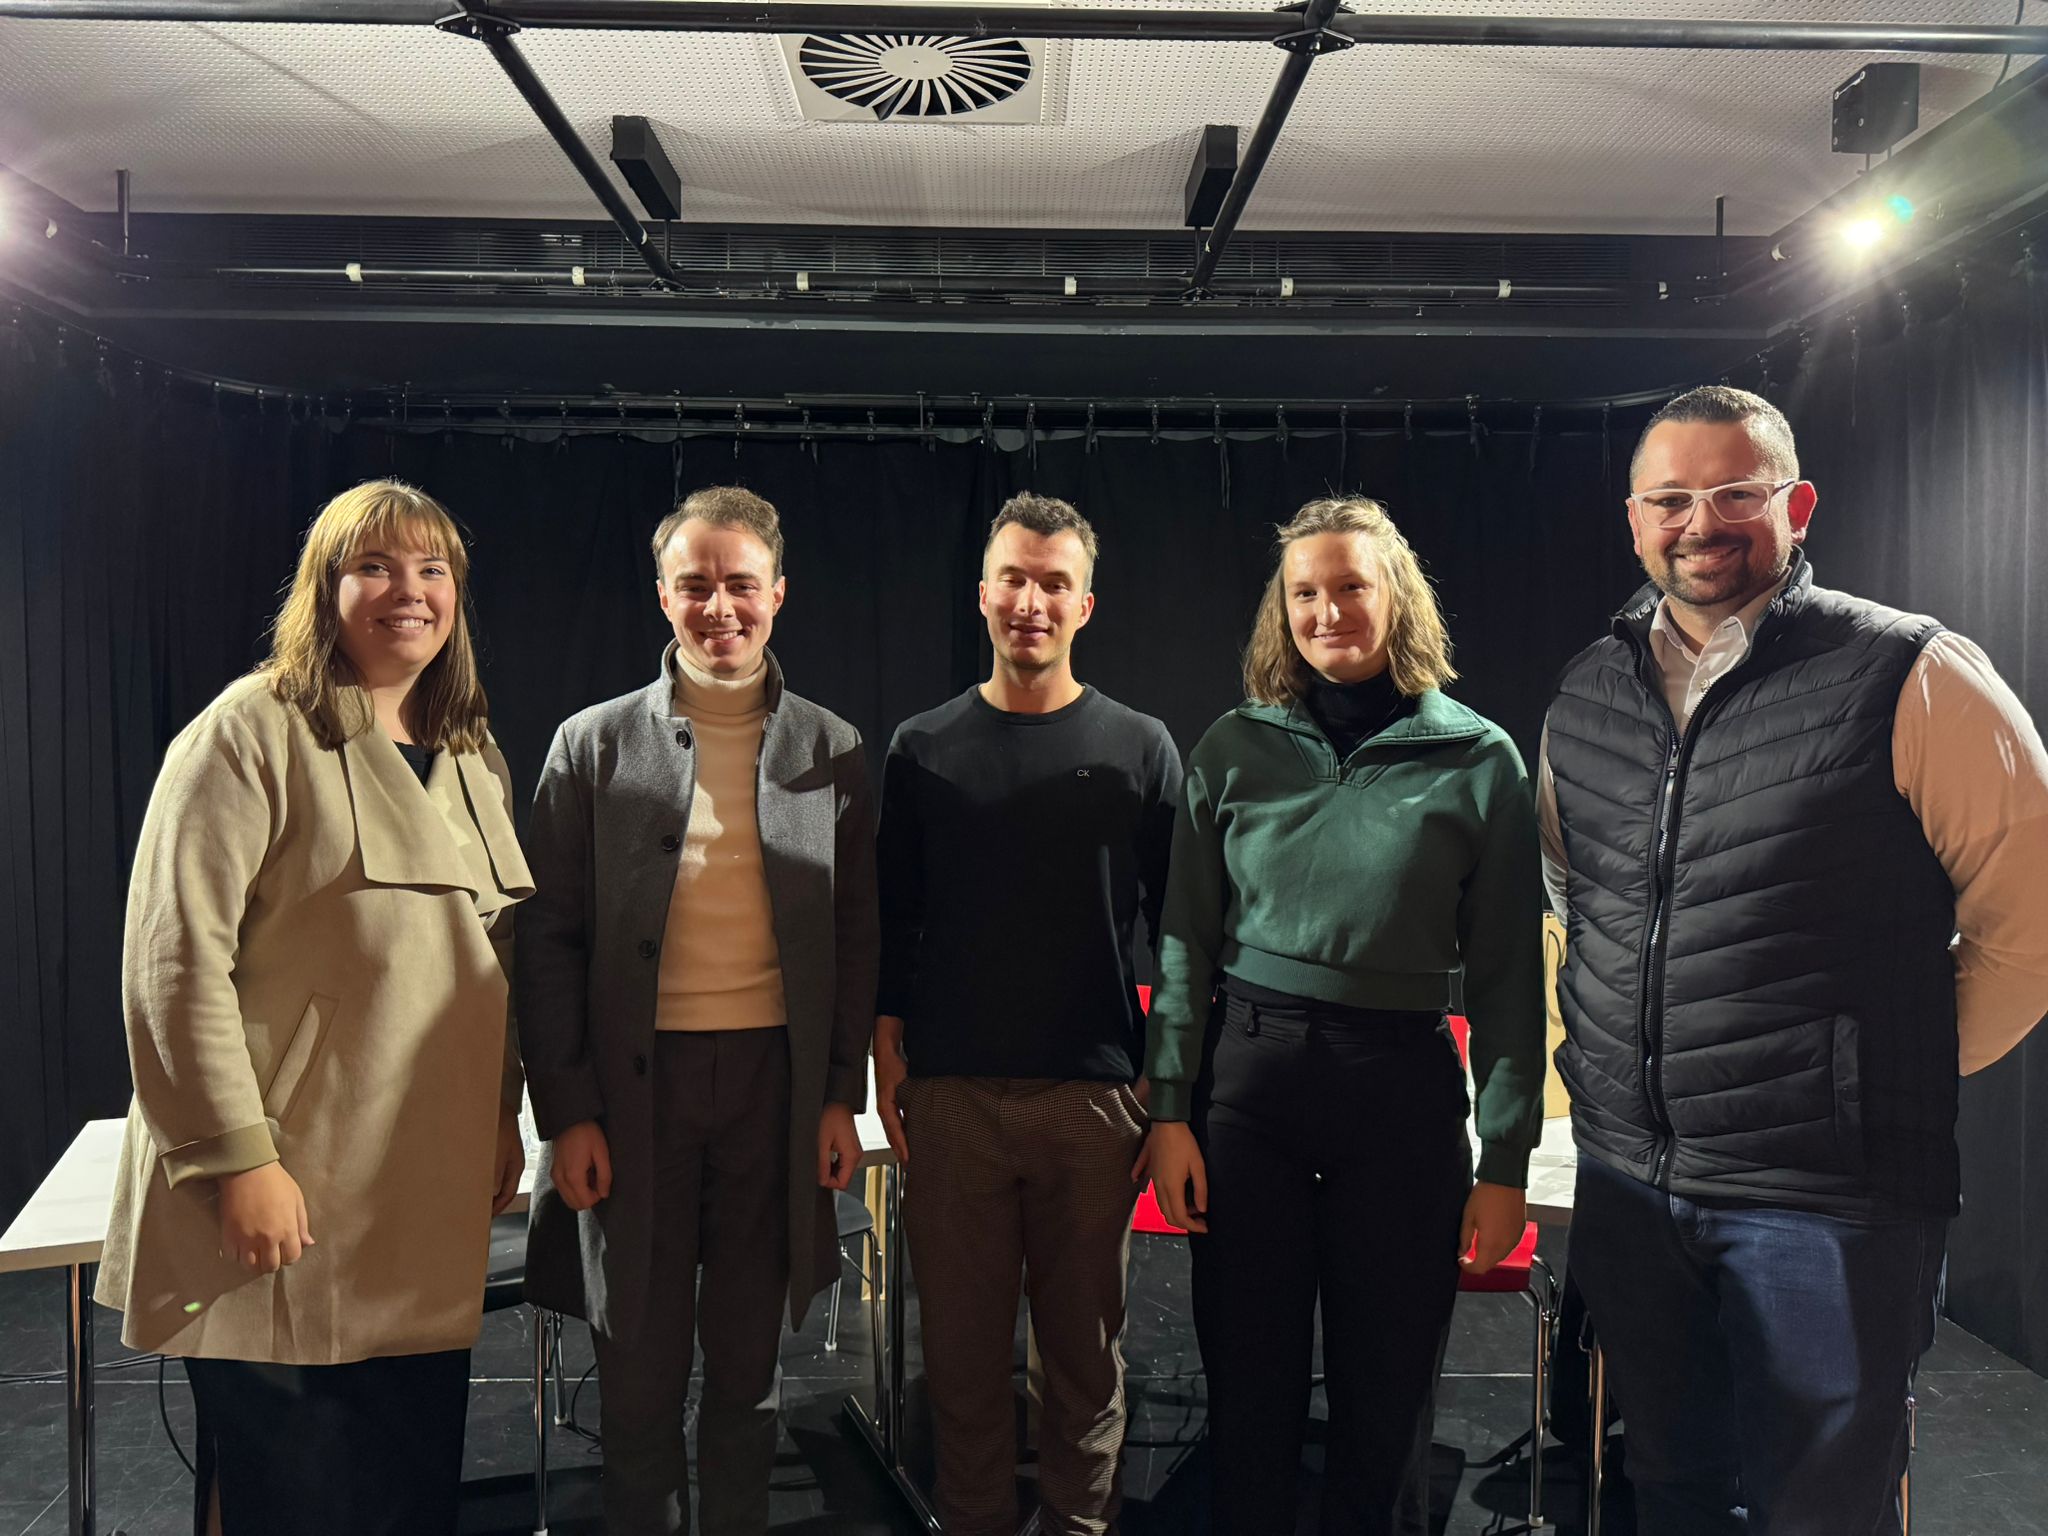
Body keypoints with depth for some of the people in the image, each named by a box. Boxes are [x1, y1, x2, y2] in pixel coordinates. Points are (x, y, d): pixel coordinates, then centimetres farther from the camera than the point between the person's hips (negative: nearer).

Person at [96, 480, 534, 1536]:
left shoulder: (472, 755, 12)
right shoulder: (252, 734, -10)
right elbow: (174, 962, -14)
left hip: (432, 1203, 6)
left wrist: (505, 1114, 15)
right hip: (288, 1202, -6)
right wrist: (238, 1160, -17)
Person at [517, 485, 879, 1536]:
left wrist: (841, 1096, 2)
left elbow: (854, 936, 7)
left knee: (750, 1360, 13)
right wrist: (565, 1113, -5)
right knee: (640, 1363, 10)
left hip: (777, 1079, 1)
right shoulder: (593, 746, 0)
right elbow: (550, 941, 0)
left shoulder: (829, 750, 4)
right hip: (635, 1087, -1)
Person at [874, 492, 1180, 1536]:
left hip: (1093, 1097, 0)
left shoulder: (1139, 748, 4)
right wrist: (888, 1065, 4)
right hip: (951, 1094, 1)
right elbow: (892, 924, 10)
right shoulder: (923, 748, 7)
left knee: (1086, 1344, 8)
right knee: (961, 1342, 8)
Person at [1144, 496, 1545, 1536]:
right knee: (1248, 1387, 10)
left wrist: (1507, 1161, -1)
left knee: (1387, 1396, 10)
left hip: (1405, 1083, -1)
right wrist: (1170, 1112, 0)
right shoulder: (1234, 749, 5)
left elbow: (1508, 975, 1)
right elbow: (1185, 942, 6)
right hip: (1250, 1071, 1)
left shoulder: (1479, 760, 1)